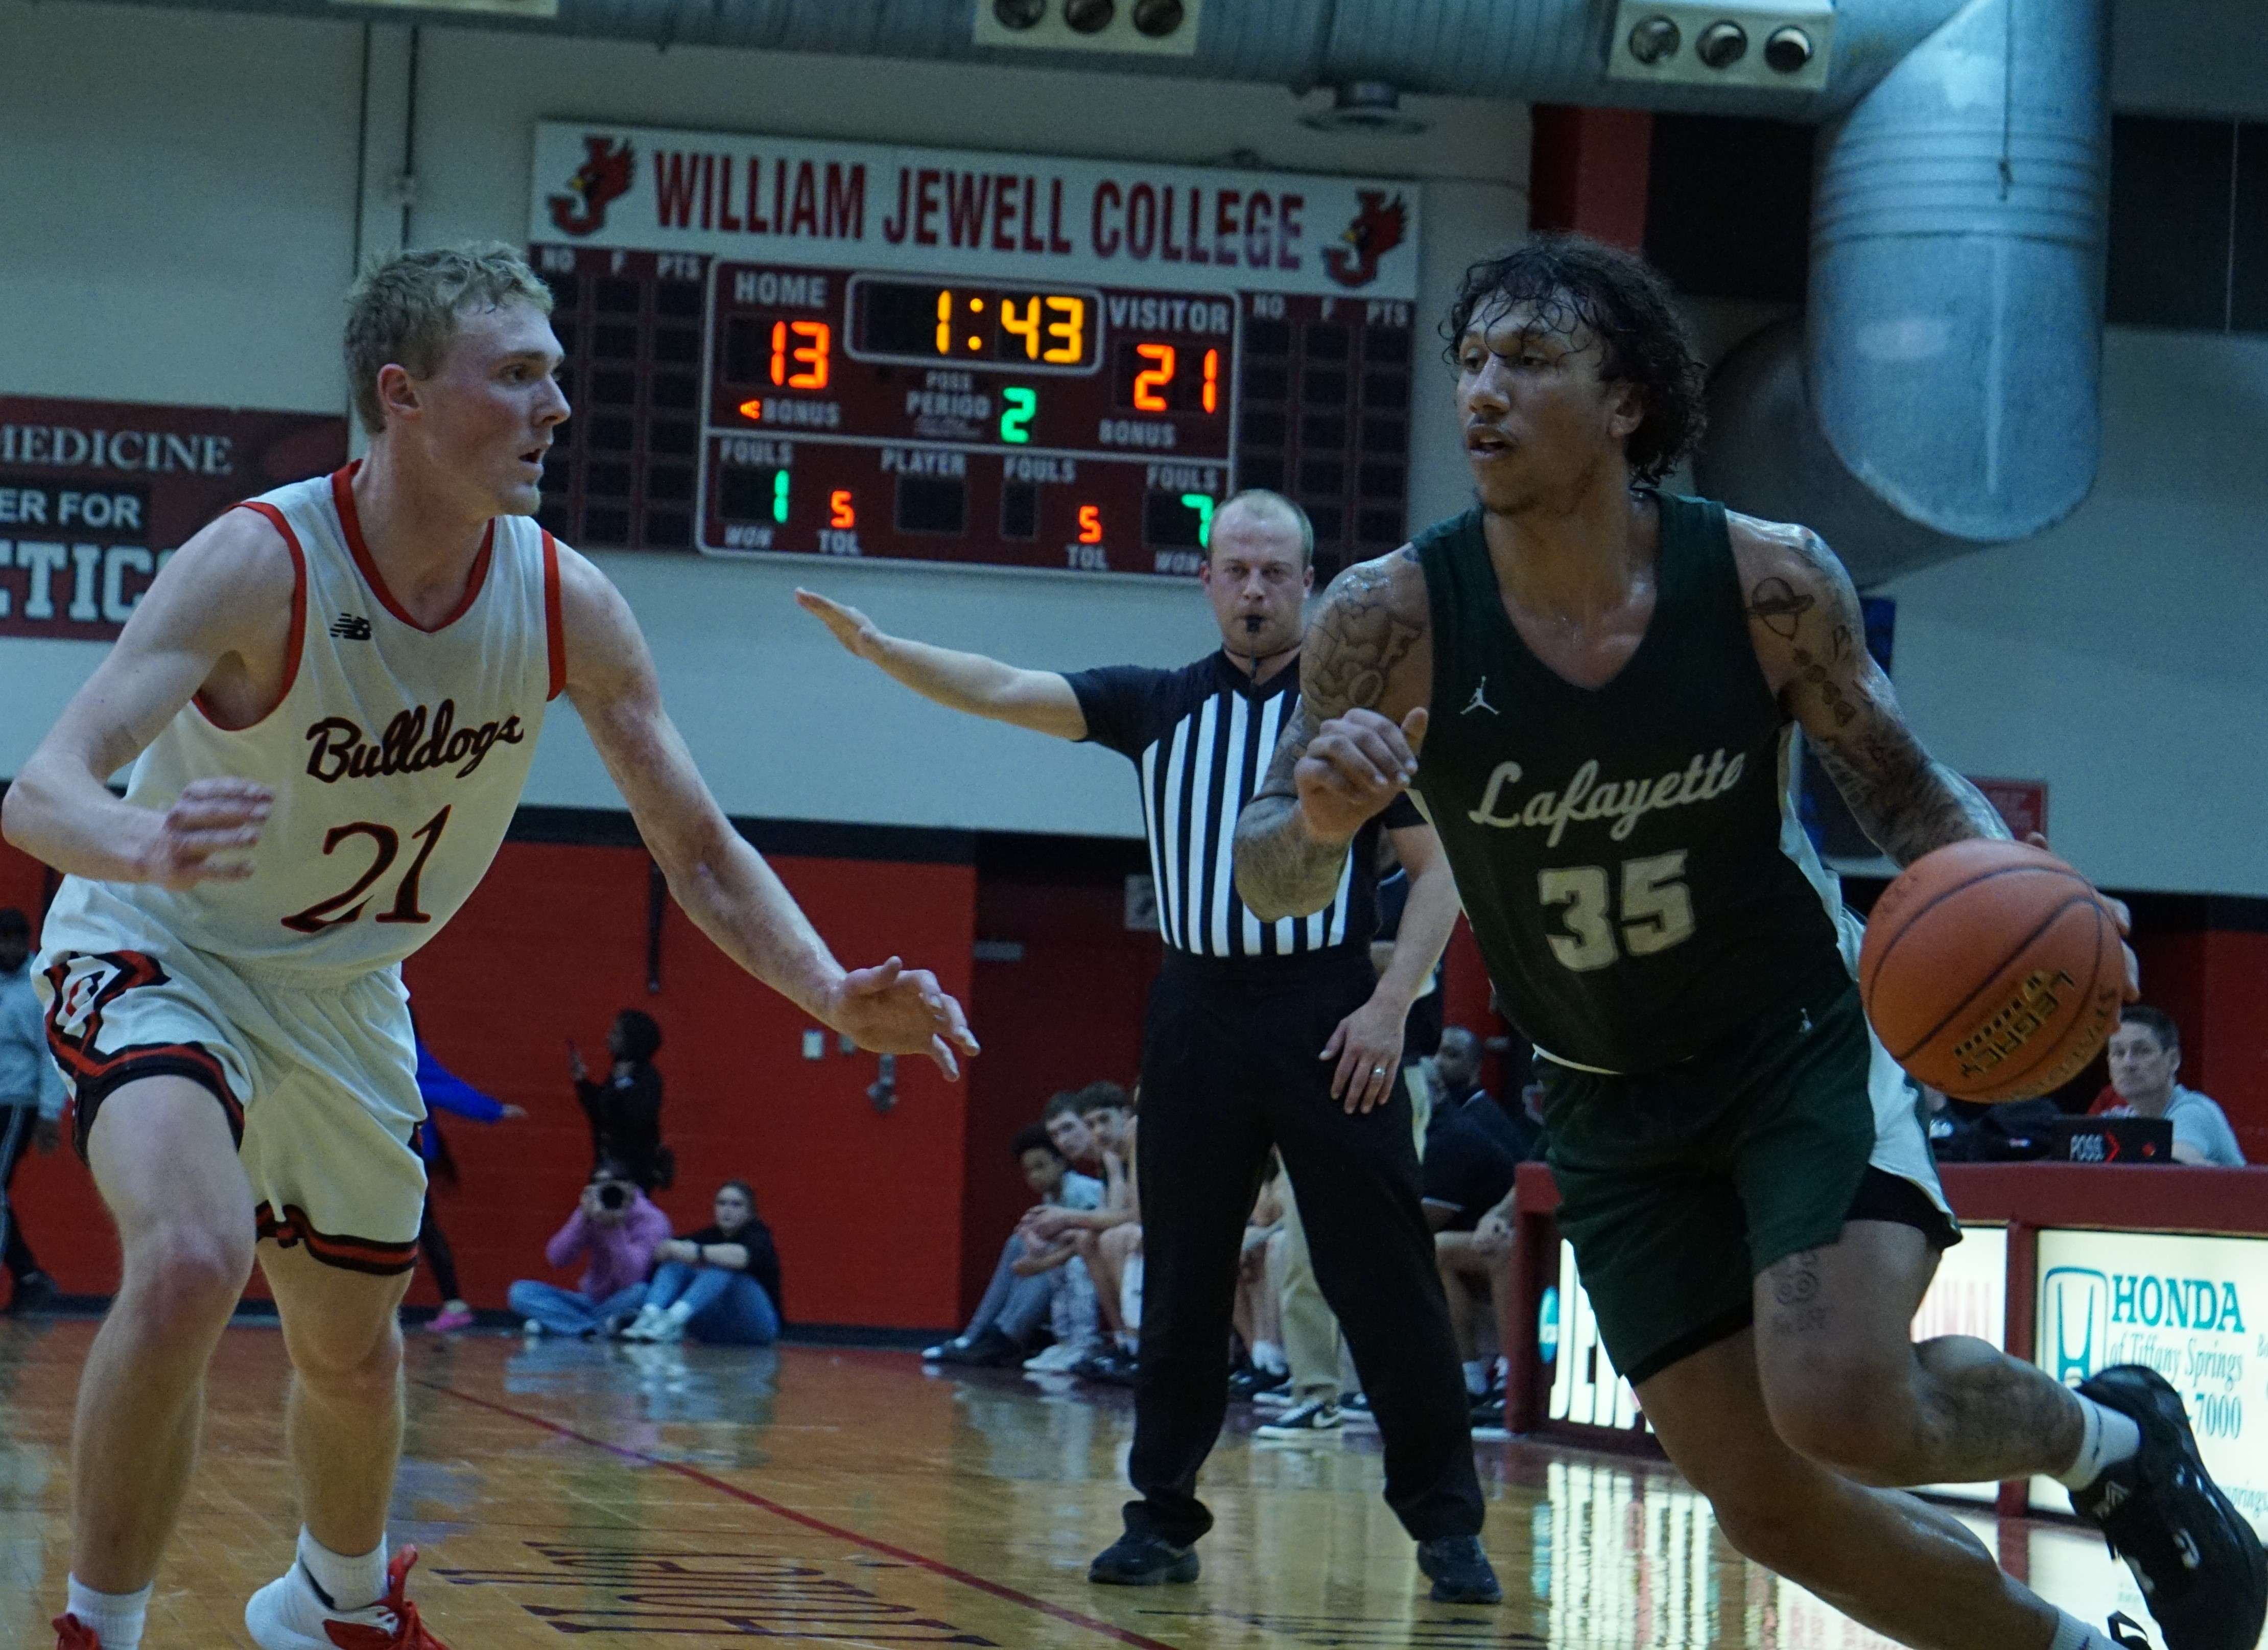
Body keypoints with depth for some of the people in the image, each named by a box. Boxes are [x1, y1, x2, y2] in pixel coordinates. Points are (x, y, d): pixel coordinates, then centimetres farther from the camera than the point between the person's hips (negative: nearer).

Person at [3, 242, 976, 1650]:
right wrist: (144, 845, -62)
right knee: (193, 1262, -32)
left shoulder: (569, 606, -15)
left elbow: (695, 845, -6)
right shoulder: (261, 564, -30)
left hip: (343, 989, 6)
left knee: (355, 1349, 19)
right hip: (161, 955, -5)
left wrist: (836, 995, -22)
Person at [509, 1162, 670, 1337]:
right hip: (592, 1301, 4)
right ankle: (601, 1328, -28)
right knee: (521, 1291, -14)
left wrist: (615, 1227, -34)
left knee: (641, 1292, -39)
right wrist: (584, 1219, -25)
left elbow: (630, 1279, -26)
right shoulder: (590, 1214, -3)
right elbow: (557, 1260, -13)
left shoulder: (651, 1220, -15)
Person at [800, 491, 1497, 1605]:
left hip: (1330, 1020, -3)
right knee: (1181, 1279, 6)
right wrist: (880, 649, -11)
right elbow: (1002, 692, 3)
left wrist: (1392, 1002, -8)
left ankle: (1447, 1525, 2)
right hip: (1197, 1016, 3)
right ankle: (1164, 1520, 14)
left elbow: (1437, 866, 3)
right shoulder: (1157, 706, 10)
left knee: (1384, 1280, -4)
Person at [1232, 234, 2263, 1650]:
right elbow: (1270, 884, -13)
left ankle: (2114, 1441, 8)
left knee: (1843, 1406, -24)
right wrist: (1321, 816, -38)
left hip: (1803, 1045, -2)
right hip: (1613, 1108, 3)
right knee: (1773, 1509, 1)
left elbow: (1898, 779, -4)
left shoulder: (1771, 580, -18)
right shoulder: (1393, 618, -17)